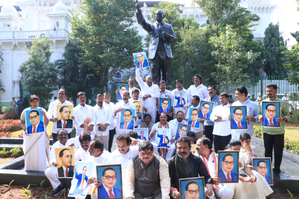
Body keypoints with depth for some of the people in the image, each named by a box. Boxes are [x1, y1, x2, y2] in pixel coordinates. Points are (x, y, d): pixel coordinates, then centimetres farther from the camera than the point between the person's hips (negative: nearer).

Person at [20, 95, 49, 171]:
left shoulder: (42, 110, 3)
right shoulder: (25, 111, 5)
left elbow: (46, 123, -1)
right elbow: (21, 122, 8)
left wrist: (44, 115, -18)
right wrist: (24, 129, -10)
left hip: (40, 135, -1)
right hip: (29, 135, 1)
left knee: (40, 153, -4)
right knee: (29, 152, 2)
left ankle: (41, 170, 8)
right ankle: (29, 170, 18)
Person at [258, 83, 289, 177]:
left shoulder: (282, 102, 1)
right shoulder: (263, 102, 6)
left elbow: (287, 114, 3)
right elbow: (259, 113, 10)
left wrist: (283, 119, -19)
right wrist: (259, 117, -13)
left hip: (279, 131, -1)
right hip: (267, 131, 1)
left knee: (278, 152, 6)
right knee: (267, 151, 9)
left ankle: (276, 170, 23)